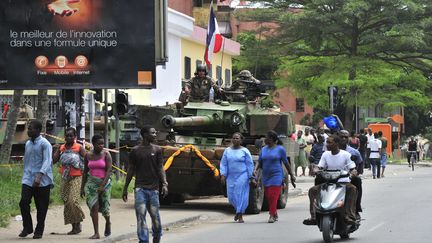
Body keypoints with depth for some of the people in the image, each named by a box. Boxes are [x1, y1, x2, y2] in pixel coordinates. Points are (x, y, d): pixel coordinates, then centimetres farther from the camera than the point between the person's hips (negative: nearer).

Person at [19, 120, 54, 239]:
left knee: (41, 207, 1)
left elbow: (47, 161, -16)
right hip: (28, 179, 5)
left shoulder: (44, 144, -8)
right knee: (23, 202, -9)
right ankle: (27, 228, 5)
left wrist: (39, 176, -28)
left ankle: (39, 231, 12)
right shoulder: (28, 144, 14)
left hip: (42, 181, -5)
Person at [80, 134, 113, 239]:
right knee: (94, 207, -8)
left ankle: (108, 222, 40)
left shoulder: (106, 154, -5)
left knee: (104, 207, 5)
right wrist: (82, 187, 10)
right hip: (91, 182, 2)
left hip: (104, 182, -2)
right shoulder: (88, 155, 4)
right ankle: (96, 233, -7)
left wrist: (103, 185, -20)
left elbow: (109, 170, -12)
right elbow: (85, 172, 12)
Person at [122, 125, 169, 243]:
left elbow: (160, 168, 5)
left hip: (153, 188, 1)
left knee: (155, 216, 6)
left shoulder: (156, 150, 6)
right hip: (140, 188, -1)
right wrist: (125, 188, 10)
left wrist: (164, 184, -9)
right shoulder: (135, 151, 4)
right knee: (141, 216, -10)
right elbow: (131, 170, 10)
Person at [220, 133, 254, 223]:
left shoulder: (245, 151, 0)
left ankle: (240, 215, -2)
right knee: (231, 195, 3)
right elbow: (223, 164, 8)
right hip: (231, 177, 3)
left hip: (242, 176, -3)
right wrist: (223, 175, -4)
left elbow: (250, 165, 1)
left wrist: (251, 177, -4)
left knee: (241, 194, -7)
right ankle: (238, 210, 28)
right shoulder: (227, 151, 9)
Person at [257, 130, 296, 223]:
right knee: (268, 196, 7)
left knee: (273, 196, -13)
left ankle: (272, 215, -13)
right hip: (266, 176, 5)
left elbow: (286, 163, 2)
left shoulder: (280, 149, -2)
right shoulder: (263, 149, 11)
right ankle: (275, 214, 23)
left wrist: (291, 175, 4)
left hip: (276, 176, -5)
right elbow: (259, 162, 12)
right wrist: (255, 170, -6)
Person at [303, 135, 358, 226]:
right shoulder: (325, 154, 8)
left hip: (343, 182, -4)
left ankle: (349, 216, -39)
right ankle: (314, 216, -22)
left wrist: (353, 172, -29)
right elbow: (320, 167, 6)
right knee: (313, 190, -18)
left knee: (352, 189, -36)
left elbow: (352, 169, -5)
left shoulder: (346, 155, -3)